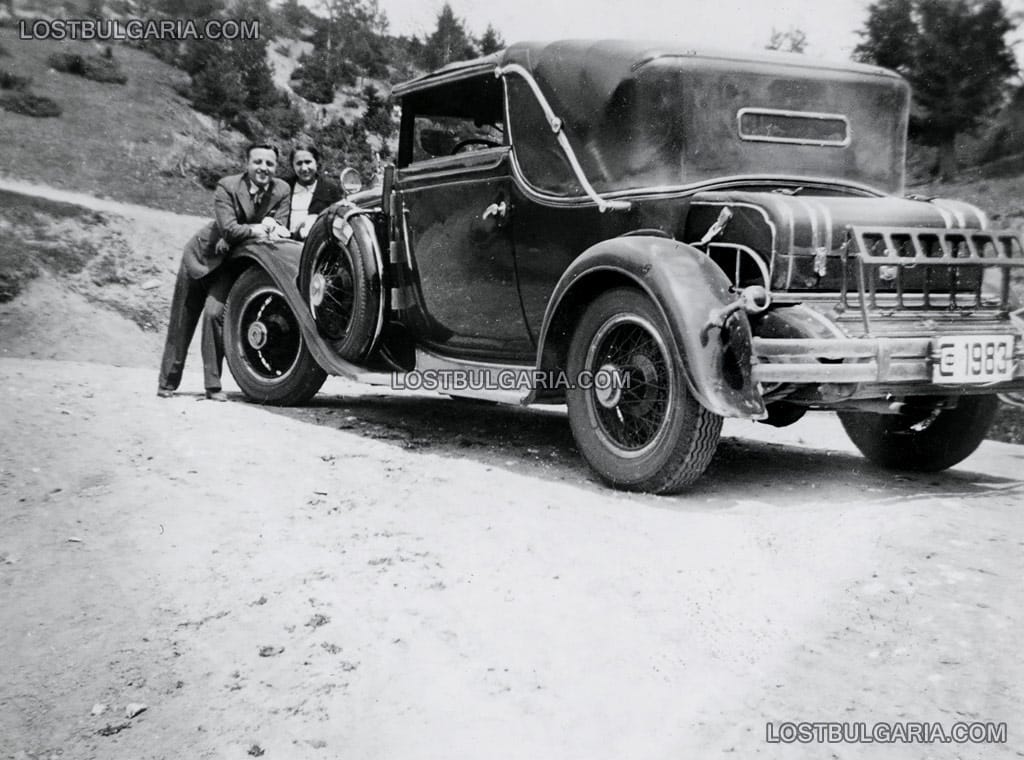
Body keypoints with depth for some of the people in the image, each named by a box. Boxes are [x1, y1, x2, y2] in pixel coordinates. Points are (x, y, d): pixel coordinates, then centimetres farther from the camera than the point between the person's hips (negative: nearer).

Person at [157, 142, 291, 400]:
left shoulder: (281, 190, -10)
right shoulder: (227, 186, -20)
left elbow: (281, 229, -14)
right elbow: (228, 228, -28)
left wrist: (273, 227, -35)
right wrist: (256, 229, -40)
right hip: (202, 253, -1)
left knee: (215, 313, -18)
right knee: (182, 318, 8)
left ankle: (213, 385, -9)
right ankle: (168, 381, 22)